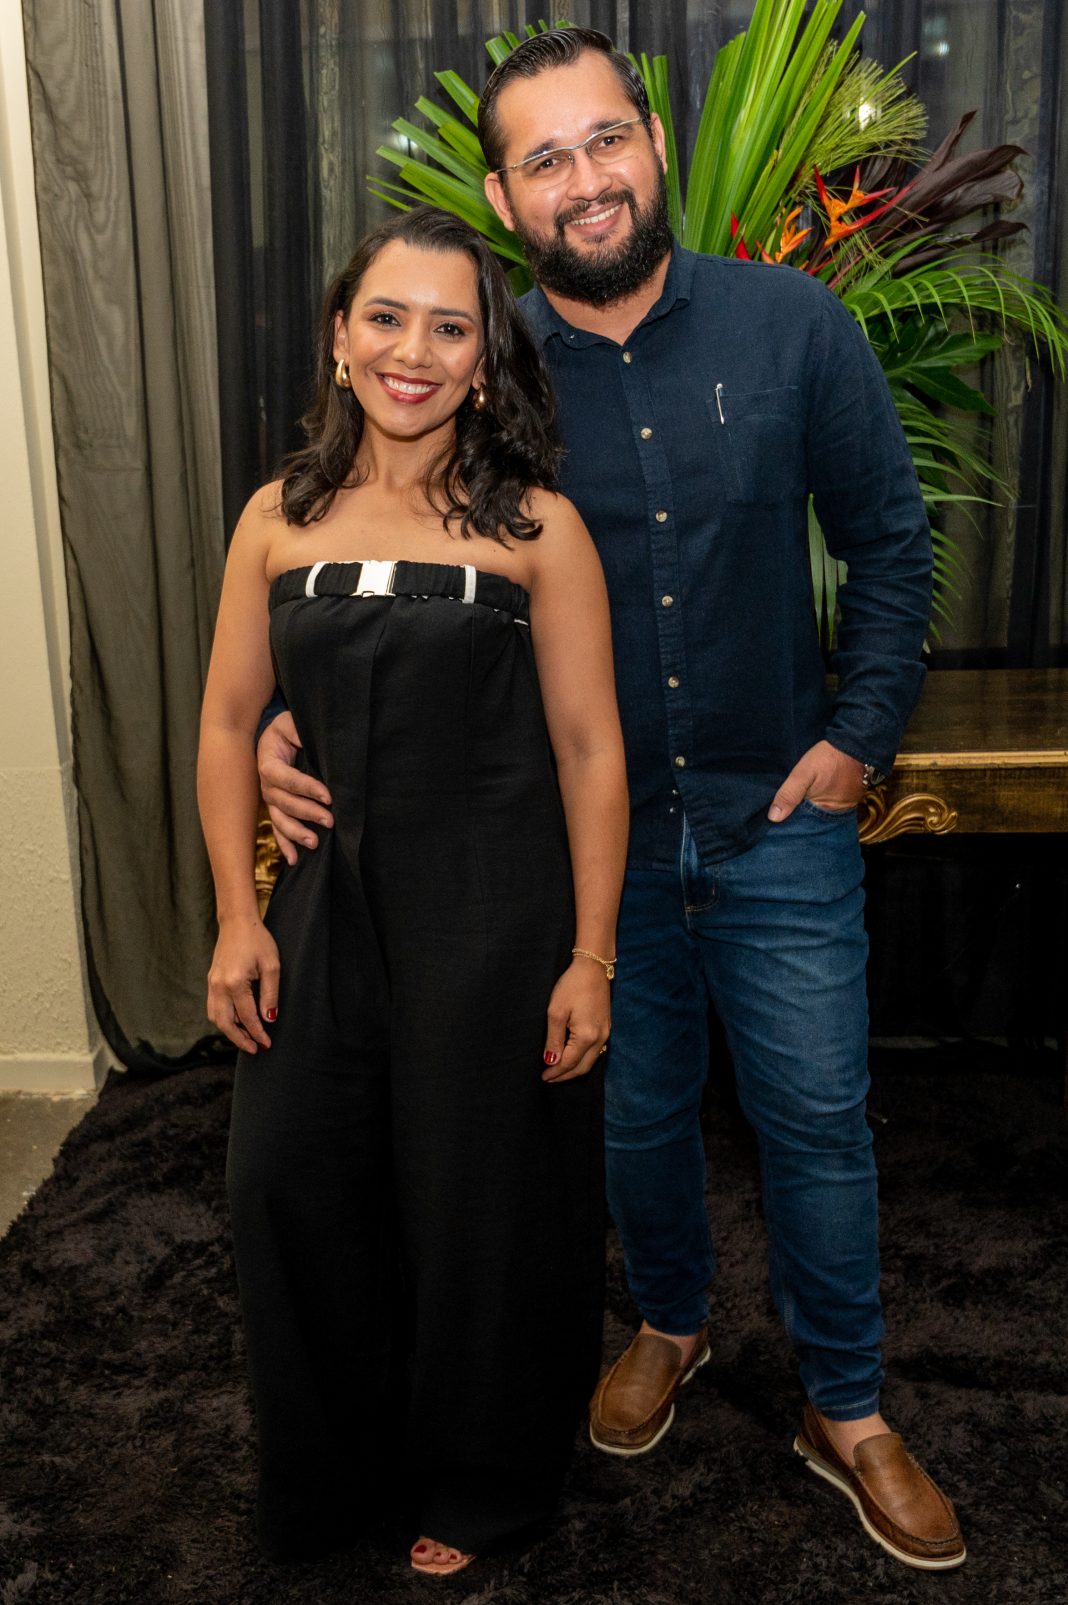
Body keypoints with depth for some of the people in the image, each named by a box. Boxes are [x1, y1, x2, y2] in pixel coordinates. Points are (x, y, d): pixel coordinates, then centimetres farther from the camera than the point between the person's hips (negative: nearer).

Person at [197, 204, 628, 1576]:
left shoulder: (534, 526, -6)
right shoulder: (280, 520, 4)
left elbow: (589, 751, -7)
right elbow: (228, 723, 7)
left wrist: (590, 959, -9)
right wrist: (238, 920, 2)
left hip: (493, 920, -3)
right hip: (327, 907, 4)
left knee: (481, 1206, 10)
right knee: (290, 1185, 9)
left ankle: (477, 1489, 38)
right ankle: (327, 1473, 39)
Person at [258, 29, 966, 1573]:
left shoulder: (793, 324, -7)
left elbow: (889, 537, 2)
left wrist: (862, 733, -4)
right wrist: (292, 719, -16)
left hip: (779, 818, 0)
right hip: (594, 833, 1)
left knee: (817, 1117, 9)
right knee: (640, 1113, 18)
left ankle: (846, 1411, 32)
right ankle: (670, 1326, 47)